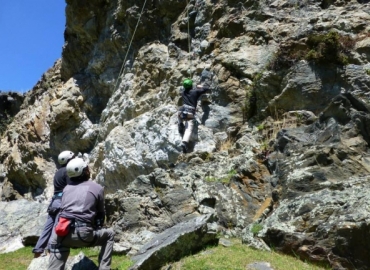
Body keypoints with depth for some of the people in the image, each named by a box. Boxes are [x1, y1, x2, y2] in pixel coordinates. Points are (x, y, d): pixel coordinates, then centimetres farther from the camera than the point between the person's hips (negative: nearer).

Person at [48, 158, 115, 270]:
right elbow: (101, 213, 19)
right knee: (109, 234, 22)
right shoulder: (98, 188, 9)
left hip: (62, 233, 4)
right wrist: (97, 228, 37)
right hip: (83, 234, -3)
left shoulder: (67, 188, 21)